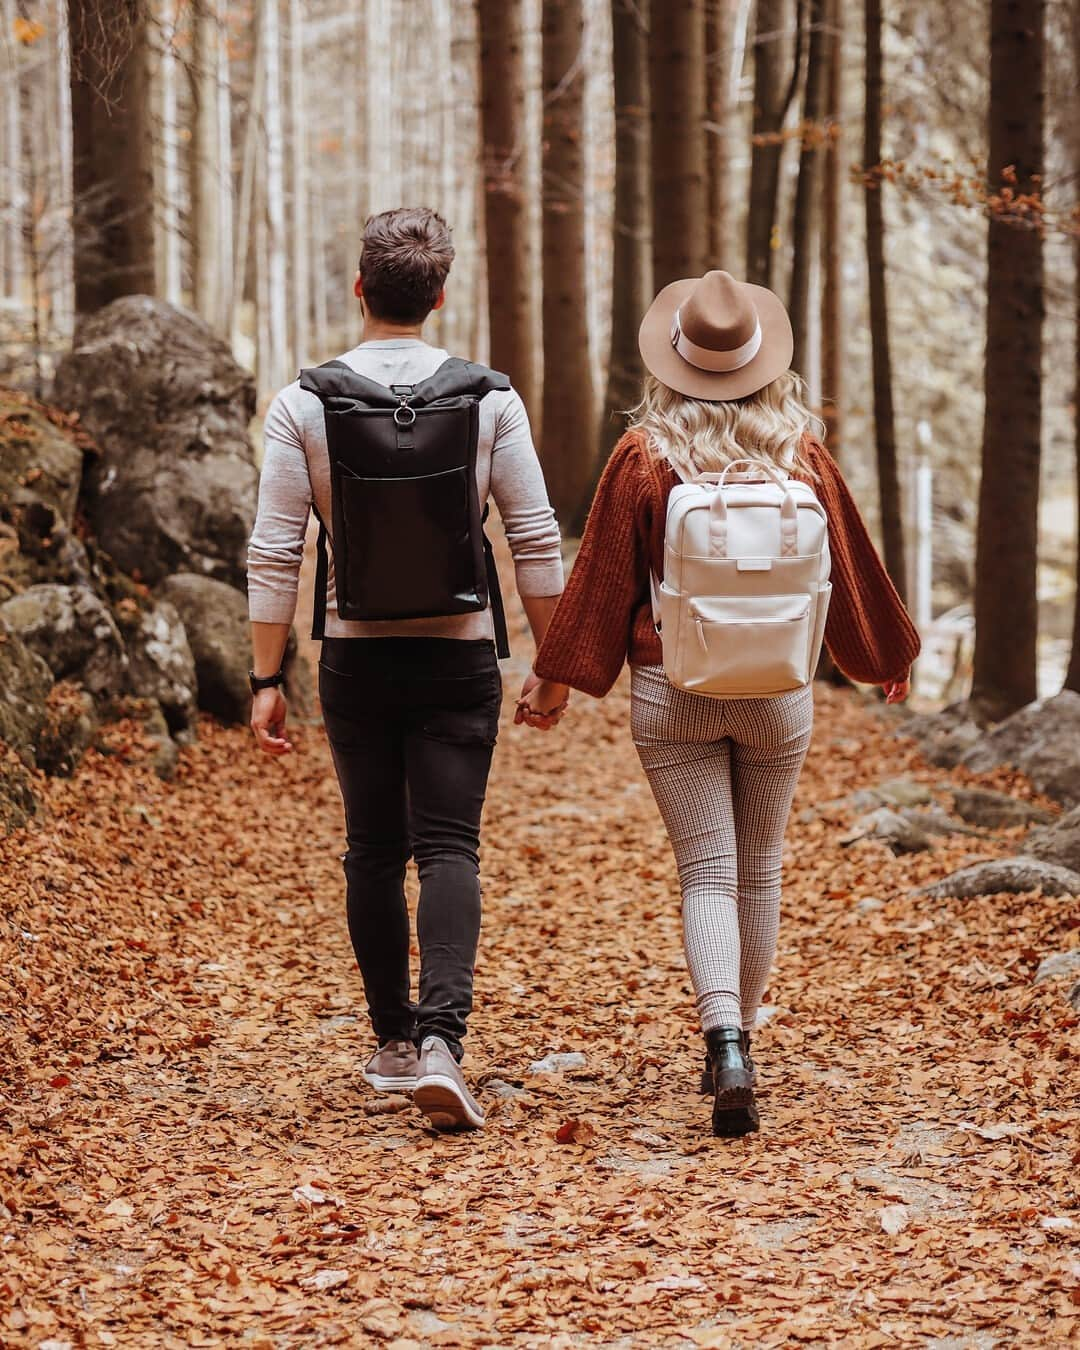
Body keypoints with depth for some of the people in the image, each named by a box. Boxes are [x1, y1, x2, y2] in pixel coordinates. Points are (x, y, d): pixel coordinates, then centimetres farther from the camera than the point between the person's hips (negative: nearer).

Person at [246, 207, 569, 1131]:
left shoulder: (304, 404, -4)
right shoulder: (490, 398, -4)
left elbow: (274, 553, -6)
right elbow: (537, 542, -3)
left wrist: (267, 680, -1)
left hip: (356, 656, 1)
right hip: (458, 654, -1)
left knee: (373, 850, 14)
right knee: (449, 847, -3)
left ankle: (395, 1043, 22)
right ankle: (440, 1038, -20)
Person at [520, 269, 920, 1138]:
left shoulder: (645, 455, -8)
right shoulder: (801, 452, -2)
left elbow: (603, 578, -5)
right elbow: (850, 568, 9)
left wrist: (558, 678, 5)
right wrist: (890, 655, 23)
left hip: (672, 692, -2)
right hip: (778, 691, 2)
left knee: (706, 872, -2)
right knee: (760, 870, 15)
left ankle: (725, 1049, -20)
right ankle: (739, 1040, 25)